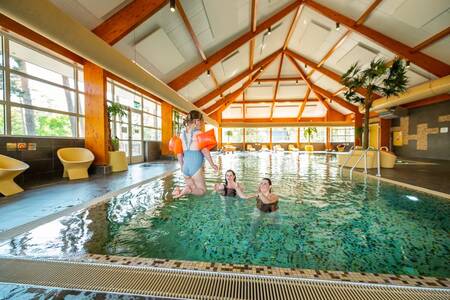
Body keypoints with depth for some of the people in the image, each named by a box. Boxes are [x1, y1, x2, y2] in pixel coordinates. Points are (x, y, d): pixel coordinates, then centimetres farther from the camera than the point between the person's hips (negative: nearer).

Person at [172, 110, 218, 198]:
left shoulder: (182, 134, 7)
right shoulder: (199, 133, -9)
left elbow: (179, 153, 10)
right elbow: (205, 150, -15)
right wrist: (212, 164, -4)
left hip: (185, 167, 6)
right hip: (196, 166, -6)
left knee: (193, 188, 23)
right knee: (202, 190, 12)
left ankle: (179, 190, -4)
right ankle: (187, 190, -15)